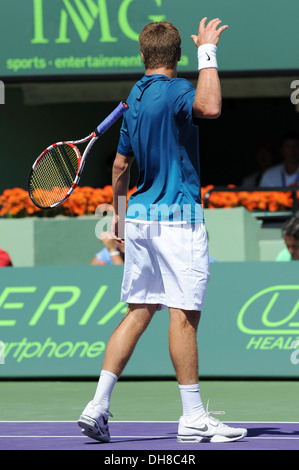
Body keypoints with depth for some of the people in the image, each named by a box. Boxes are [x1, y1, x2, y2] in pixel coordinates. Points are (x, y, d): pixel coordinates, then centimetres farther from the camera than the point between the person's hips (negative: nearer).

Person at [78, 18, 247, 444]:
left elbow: (121, 163, 22)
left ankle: (98, 406, 4)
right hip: (177, 217, -8)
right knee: (184, 314, -5)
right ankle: (193, 417, -2)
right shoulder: (175, 90, -12)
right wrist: (208, 53, -24)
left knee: (138, 312, 10)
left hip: (141, 214, 8)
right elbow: (210, 107, -35)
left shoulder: (134, 97, 14)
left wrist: (119, 212, 33)